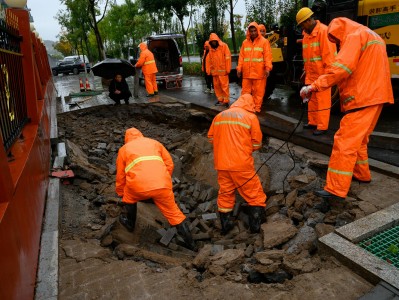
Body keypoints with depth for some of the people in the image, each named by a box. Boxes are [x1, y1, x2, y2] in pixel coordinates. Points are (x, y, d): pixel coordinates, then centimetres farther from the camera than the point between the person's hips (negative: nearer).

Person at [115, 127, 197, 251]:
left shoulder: (124, 149, 23)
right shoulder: (155, 142, 26)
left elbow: (120, 175, 27)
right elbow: (169, 164, 21)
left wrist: (120, 194, 42)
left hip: (139, 186, -1)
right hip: (163, 185, 2)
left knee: (129, 197, 33)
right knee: (174, 213, 15)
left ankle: (130, 223, 46)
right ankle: (191, 244, 20)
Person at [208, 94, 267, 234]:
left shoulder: (219, 115, 9)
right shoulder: (251, 117, -2)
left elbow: (210, 137, 14)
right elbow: (257, 144, -1)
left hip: (221, 163, 5)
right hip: (242, 164, -4)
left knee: (225, 193, 18)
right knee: (255, 193, 13)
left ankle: (225, 225, 26)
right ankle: (255, 224, 16)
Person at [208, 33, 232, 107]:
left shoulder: (224, 46, -3)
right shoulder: (211, 49, 14)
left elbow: (228, 58, -7)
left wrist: (227, 69, -11)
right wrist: (210, 70, 11)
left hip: (222, 71, -6)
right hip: (215, 71, 6)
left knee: (224, 86, -7)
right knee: (216, 86, 10)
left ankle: (226, 100, -1)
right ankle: (220, 99, 21)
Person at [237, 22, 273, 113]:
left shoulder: (264, 41, 1)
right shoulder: (245, 42, 13)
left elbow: (268, 56, -5)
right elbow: (241, 56, 11)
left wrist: (268, 68, -15)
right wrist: (239, 68, 4)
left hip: (259, 73, -3)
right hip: (246, 72, 4)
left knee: (258, 92, 0)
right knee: (245, 92, 7)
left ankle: (257, 108, 8)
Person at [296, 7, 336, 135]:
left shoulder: (323, 31, -12)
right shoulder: (306, 34, 14)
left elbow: (329, 54, -16)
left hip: (322, 74, -8)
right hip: (311, 74, 8)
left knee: (323, 100, -3)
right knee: (312, 100, 14)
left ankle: (322, 126, 2)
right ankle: (313, 122, 26)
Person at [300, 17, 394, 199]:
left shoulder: (355, 36, -7)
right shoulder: (371, 36, 25)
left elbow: (341, 68, -23)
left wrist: (314, 86, -22)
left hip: (362, 98, -10)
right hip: (373, 95, 10)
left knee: (345, 142, -12)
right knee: (358, 139, 21)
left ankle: (336, 189, -11)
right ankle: (361, 174, 34)